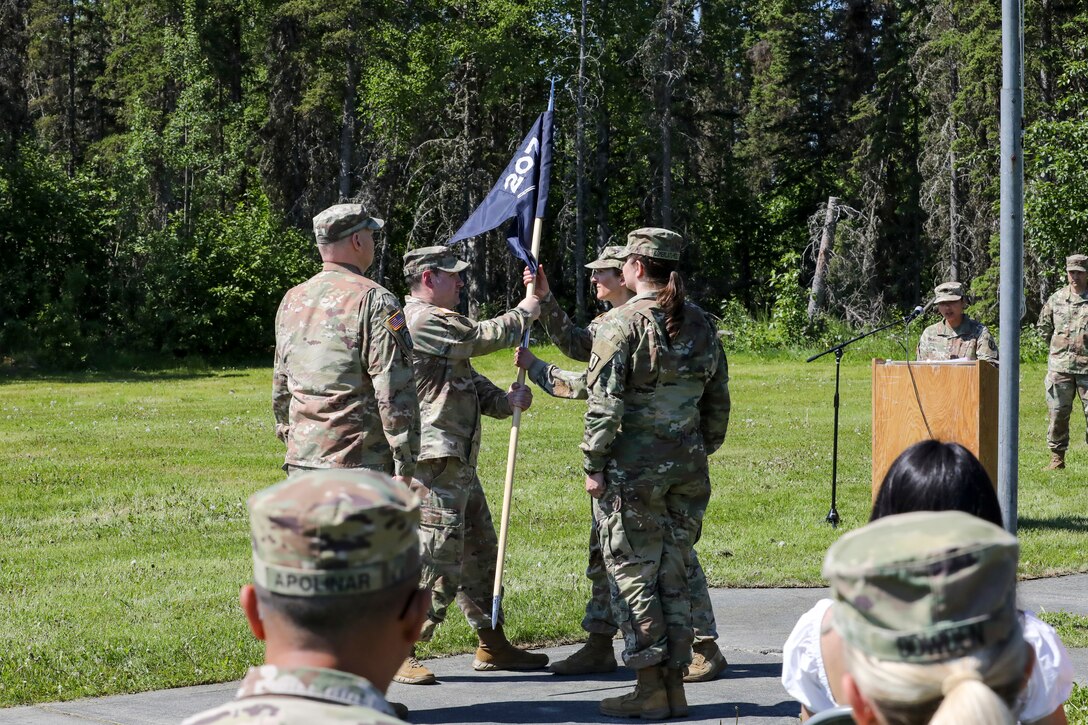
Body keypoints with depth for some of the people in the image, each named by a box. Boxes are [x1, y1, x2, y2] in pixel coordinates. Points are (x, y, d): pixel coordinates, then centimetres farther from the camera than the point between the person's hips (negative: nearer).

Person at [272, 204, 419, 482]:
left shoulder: (291, 300, 12)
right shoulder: (374, 301, -11)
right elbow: (395, 391, -15)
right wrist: (404, 466, -12)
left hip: (300, 462, 7)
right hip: (358, 463, -7)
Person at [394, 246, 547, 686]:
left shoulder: (439, 324, 23)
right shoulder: (422, 320, -12)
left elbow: (470, 383, 18)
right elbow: (485, 337, -12)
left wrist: (505, 401, -2)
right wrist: (526, 312, 6)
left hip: (457, 462, 11)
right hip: (435, 463, -11)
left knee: (479, 554, 16)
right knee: (437, 560, -13)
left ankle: (492, 646, 26)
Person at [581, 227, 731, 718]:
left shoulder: (622, 324, -10)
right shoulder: (700, 324, 9)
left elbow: (604, 404, -14)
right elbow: (718, 402, 13)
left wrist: (593, 466, -8)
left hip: (633, 465, -6)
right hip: (689, 465, 6)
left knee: (633, 569, 1)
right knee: (675, 572, 11)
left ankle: (651, 688, 0)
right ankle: (674, 684, 13)